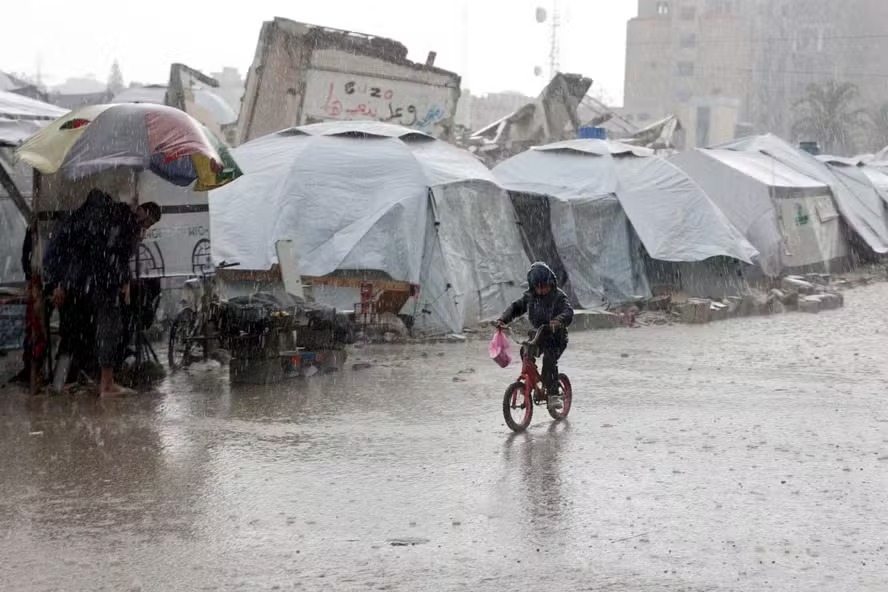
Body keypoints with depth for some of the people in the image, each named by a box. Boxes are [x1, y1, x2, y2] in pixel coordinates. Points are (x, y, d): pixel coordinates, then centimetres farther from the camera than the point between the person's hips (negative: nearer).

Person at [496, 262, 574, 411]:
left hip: (556, 338, -6)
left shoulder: (558, 296, -15)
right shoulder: (530, 296, 2)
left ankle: (554, 394, -25)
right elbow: (516, 307, 4)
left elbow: (568, 312, -29)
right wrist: (503, 319, -14)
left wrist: (559, 320, -52)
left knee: (549, 359, -29)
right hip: (537, 336, 6)